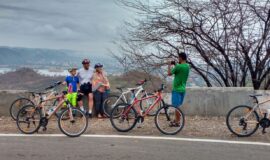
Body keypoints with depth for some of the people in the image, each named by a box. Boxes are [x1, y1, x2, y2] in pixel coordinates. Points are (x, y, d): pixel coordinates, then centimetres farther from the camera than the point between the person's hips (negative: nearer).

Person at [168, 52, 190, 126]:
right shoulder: (187, 66, 7)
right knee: (178, 106, 17)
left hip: (177, 89, -8)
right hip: (183, 89, 8)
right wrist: (175, 65, 21)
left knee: (176, 106, -2)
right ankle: (177, 120, 24)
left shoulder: (179, 67, -18)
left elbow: (169, 73, -9)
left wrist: (169, 66, 5)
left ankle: (177, 122, 1)